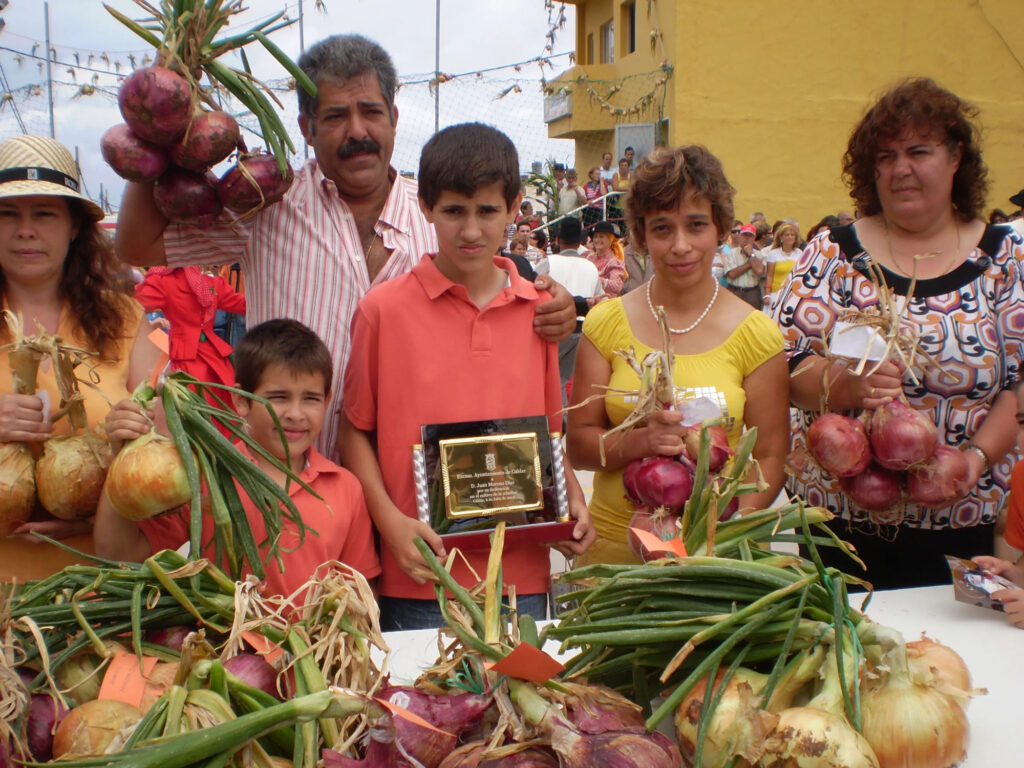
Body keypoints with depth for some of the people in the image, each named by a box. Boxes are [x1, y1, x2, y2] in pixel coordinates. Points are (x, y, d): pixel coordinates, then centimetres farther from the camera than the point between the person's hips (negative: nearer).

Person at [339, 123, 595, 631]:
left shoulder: (539, 311, 5)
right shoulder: (383, 309, -4)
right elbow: (354, 429, 0)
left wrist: (573, 501, 0)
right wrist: (391, 521, -11)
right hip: (419, 576, -2)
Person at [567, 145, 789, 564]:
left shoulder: (755, 333, -2)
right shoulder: (606, 324, 0)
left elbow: (769, 458, -1)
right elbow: (578, 443, 2)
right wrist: (639, 441, -18)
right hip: (615, 543, 1)